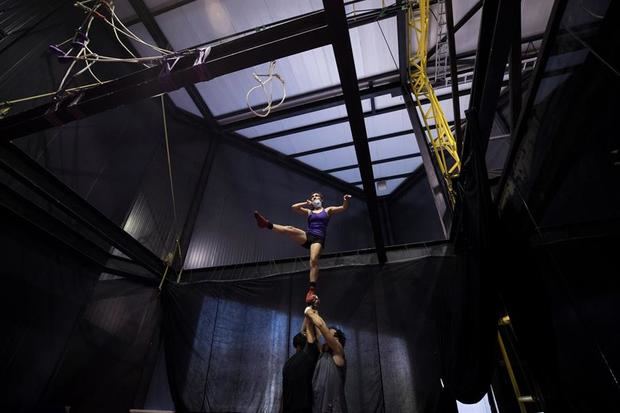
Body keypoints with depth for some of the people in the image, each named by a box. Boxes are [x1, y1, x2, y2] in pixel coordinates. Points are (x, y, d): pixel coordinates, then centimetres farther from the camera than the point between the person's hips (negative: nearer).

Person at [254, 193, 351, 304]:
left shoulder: (328, 210, 18)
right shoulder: (309, 212, 24)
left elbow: (344, 208, 7)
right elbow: (294, 207, 16)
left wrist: (346, 200, -13)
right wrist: (307, 203, 16)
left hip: (318, 239, -3)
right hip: (307, 236, 3)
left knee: (314, 260, -28)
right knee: (290, 229, -25)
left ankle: (312, 290, -36)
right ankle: (267, 224, -36)